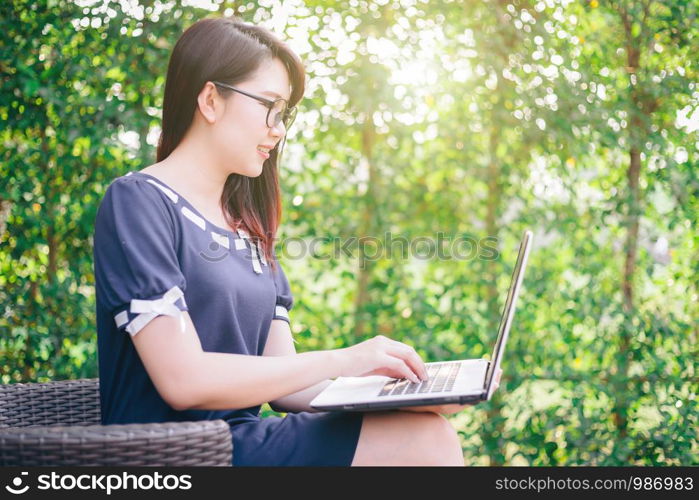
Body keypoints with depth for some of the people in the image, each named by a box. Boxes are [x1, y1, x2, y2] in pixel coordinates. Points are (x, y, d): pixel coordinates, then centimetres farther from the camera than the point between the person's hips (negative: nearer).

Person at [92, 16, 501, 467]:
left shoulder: (247, 226, 16)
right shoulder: (138, 202, -7)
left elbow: (283, 382, 10)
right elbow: (182, 380, -18)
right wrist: (341, 360, -15)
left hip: (244, 437, 7)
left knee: (430, 432, -14)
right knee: (425, 442, -19)